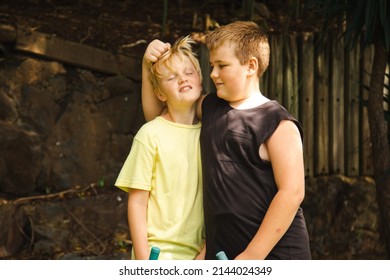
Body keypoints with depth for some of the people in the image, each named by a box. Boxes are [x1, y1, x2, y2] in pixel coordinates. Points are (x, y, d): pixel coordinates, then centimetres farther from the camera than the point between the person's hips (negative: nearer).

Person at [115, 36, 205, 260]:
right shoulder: (152, 134, -8)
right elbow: (137, 203, -7)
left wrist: (207, 250, 1)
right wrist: (143, 261, -10)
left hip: (197, 253, 4)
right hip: (158, 253, -4)